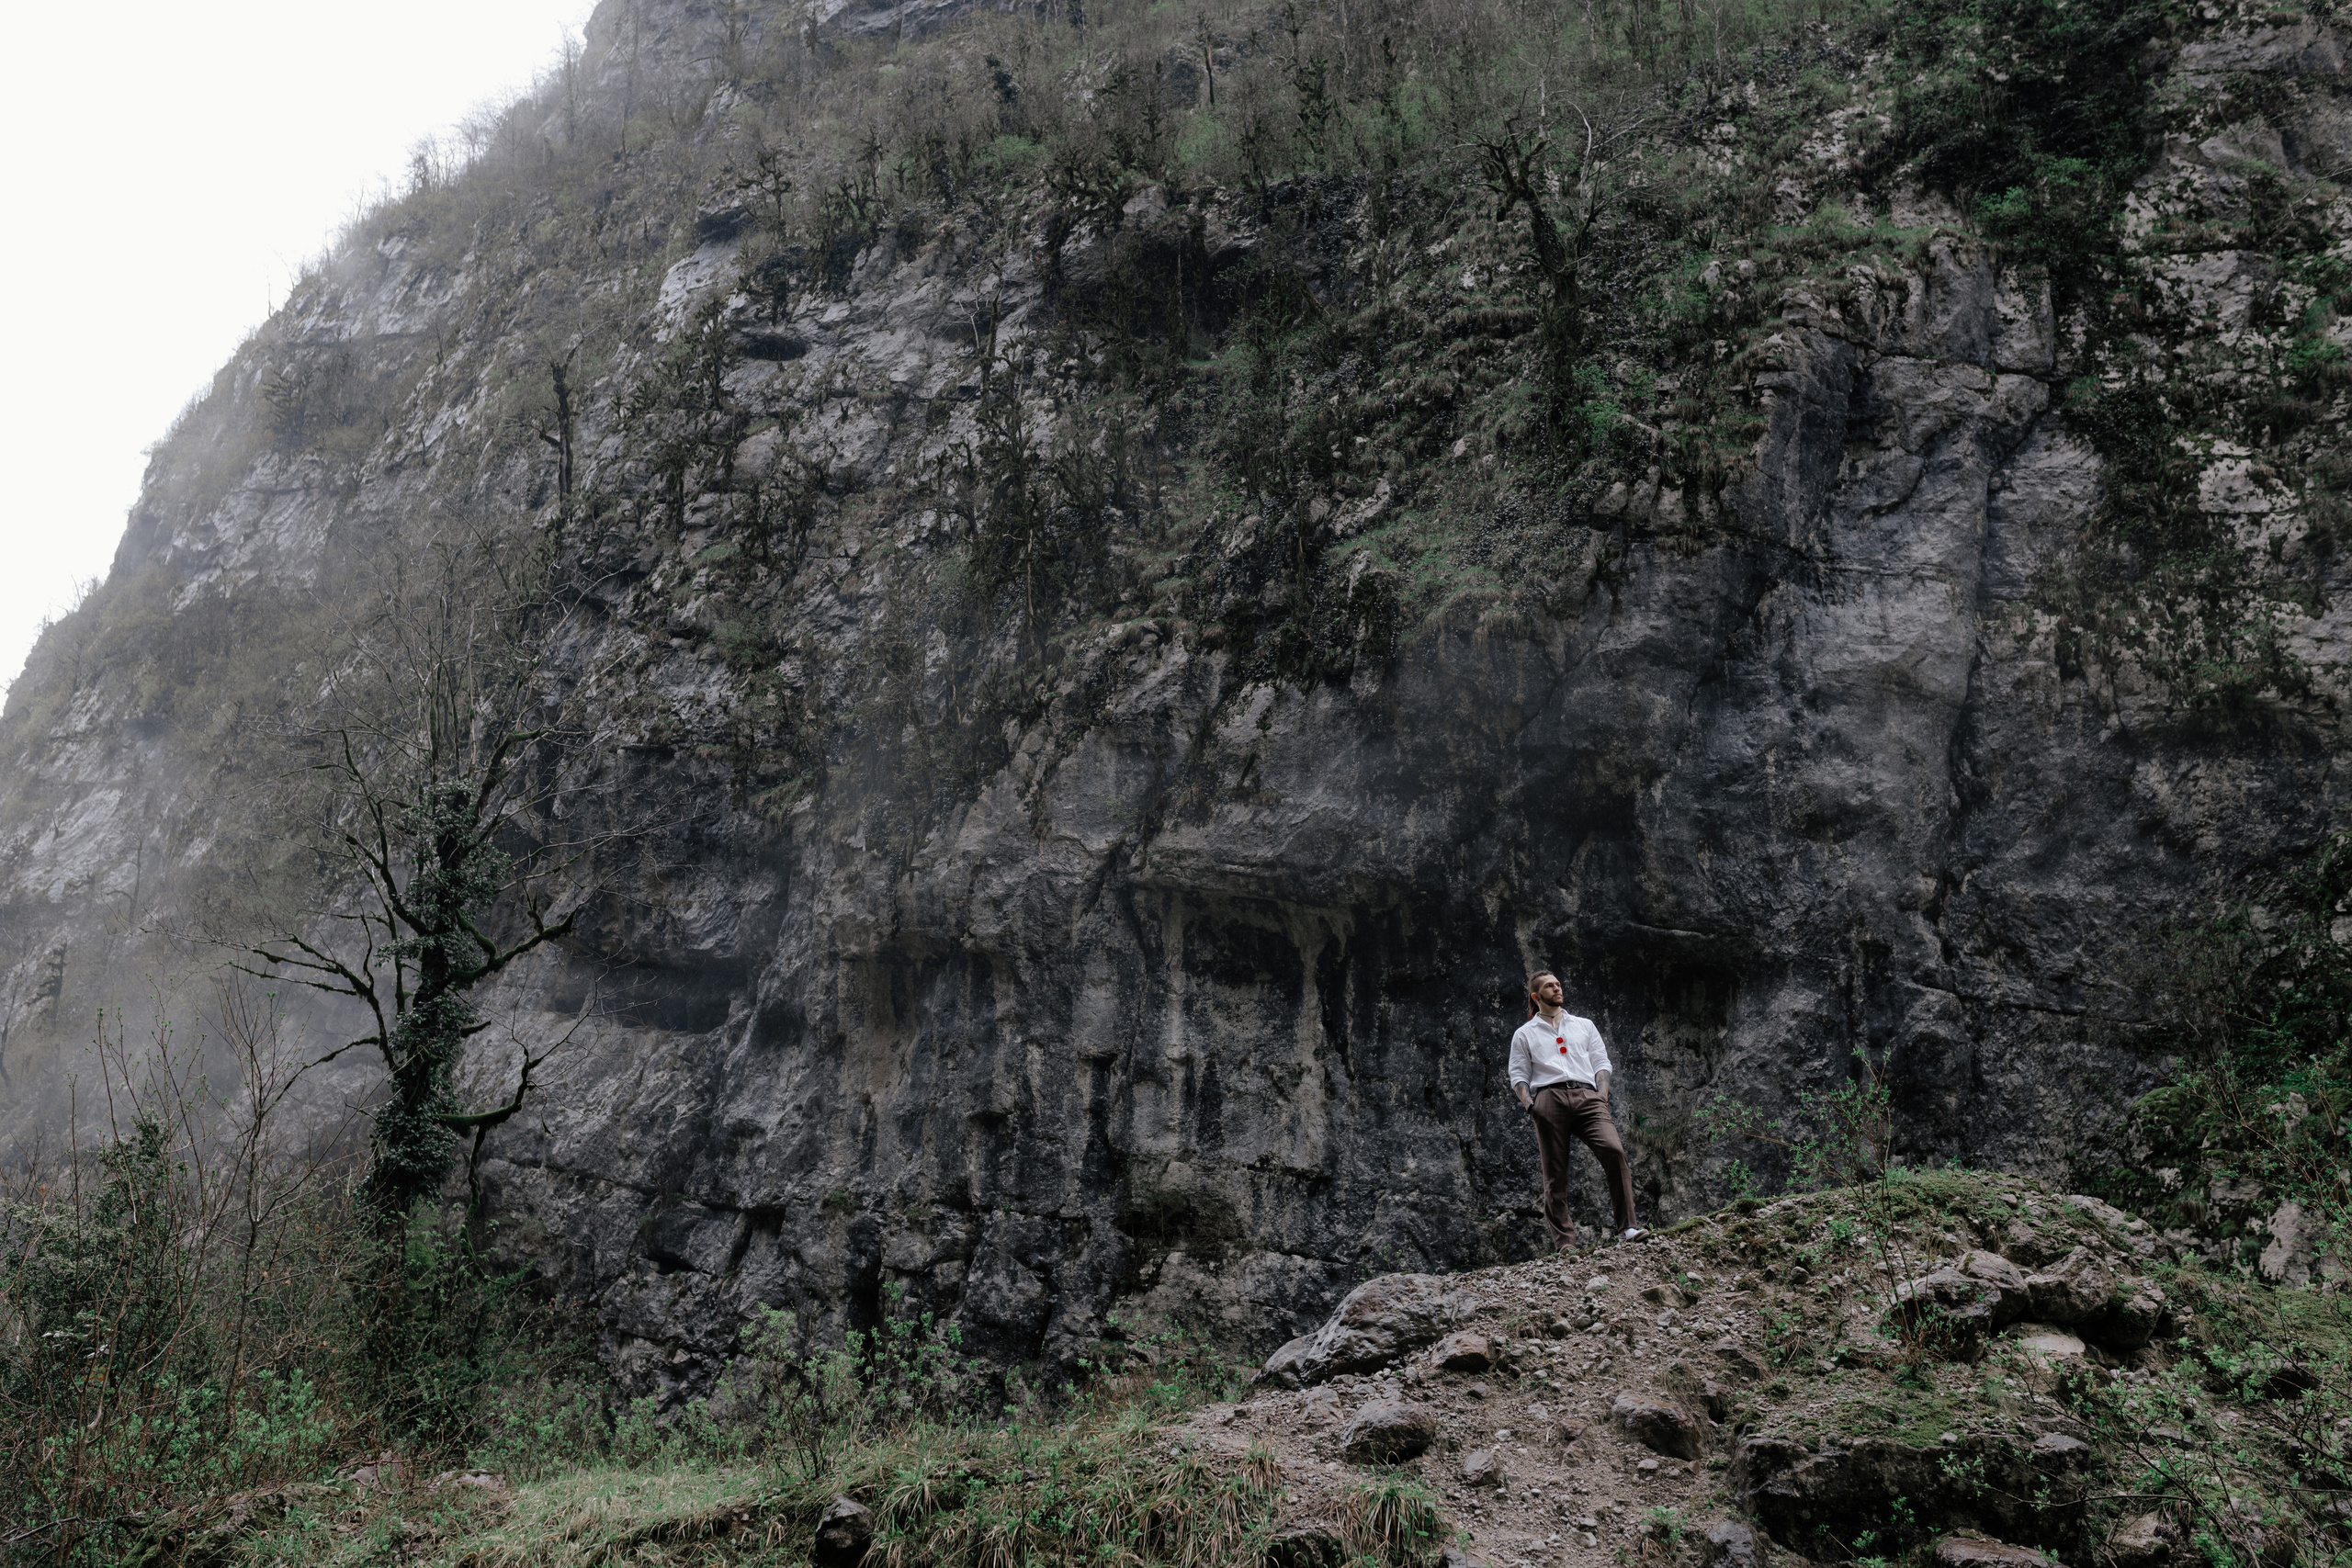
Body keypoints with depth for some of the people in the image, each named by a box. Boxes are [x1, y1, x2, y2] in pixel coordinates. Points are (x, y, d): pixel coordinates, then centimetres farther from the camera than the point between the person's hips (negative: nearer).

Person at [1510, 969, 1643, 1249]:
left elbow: (1601, 1063, 20)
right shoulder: (1525, 1034, 20)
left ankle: (1627, 1227, -21)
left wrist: (1602, 1098, 2)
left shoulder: (1584, 1025, 26)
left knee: (1614, 1150, -23)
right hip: (1549, 1098, -1)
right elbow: (1518, 1075, 13)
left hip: (1586, 1096, 1)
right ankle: (1565, 1242, -6)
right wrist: (1529, 1104, -5)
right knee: (1555, 1174, -7)